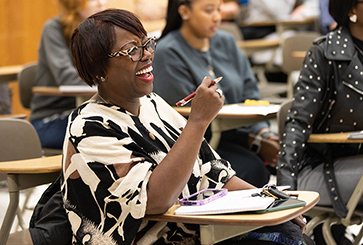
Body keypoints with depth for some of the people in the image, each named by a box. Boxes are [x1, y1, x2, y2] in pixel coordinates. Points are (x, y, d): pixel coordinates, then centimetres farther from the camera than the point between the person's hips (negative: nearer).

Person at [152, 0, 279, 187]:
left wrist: (263, 132, -9)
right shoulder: (168, 52, -8)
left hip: (238, 133, 6)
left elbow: (250, 96, 13)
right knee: (252, 168, -30)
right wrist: (252, 142, -17)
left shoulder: (226, 42, 13)